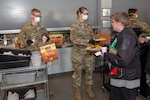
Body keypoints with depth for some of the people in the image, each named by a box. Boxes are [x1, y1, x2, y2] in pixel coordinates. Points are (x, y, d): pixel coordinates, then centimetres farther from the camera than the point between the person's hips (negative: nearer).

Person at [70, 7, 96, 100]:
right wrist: (87, 41, -25)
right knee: (78, 71, 7)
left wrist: (94, 41, -6)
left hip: (89, 52, 5)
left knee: (90, 70, 13)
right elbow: (74, 39, -18)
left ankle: (89, 88, 32)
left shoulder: (89, 25, 8)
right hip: (78, 52, -5)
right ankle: (77, 90, 25)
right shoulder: (74, 26, -8)